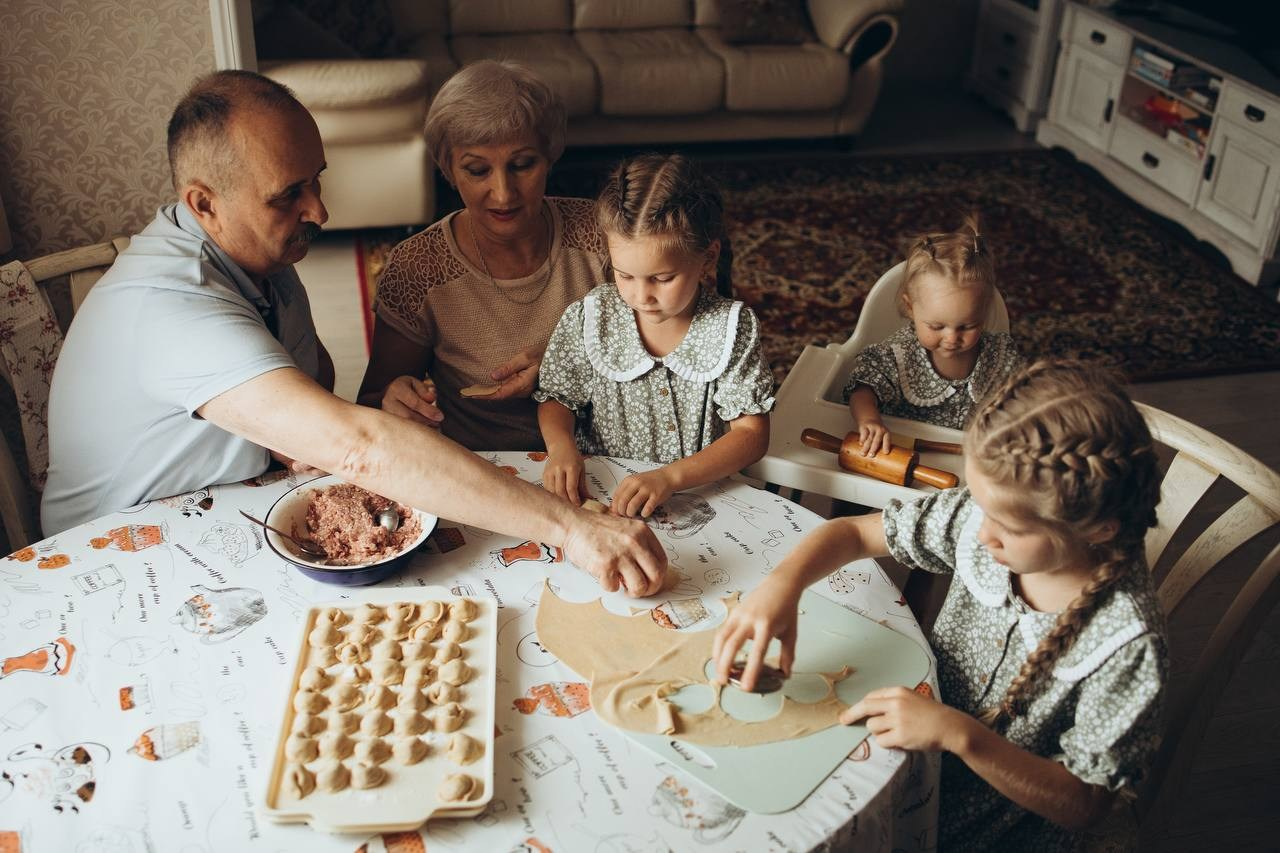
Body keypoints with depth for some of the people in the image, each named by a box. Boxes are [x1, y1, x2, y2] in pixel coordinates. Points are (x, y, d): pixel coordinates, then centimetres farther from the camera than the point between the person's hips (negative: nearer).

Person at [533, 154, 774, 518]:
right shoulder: (588, 320, -4)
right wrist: (561, 446, -15)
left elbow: (751, 433, -10)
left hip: (702, 492, -1)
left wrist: (669, 477, -25)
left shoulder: (731, 328, -8)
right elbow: (555, 399, 8)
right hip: (599, 490, 1)